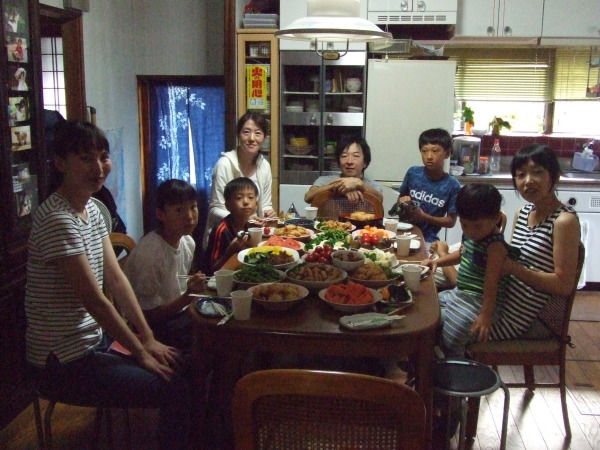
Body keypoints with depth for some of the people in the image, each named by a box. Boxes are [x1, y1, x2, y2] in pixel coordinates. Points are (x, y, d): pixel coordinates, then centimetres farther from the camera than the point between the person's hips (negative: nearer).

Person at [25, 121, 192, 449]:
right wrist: (141, 352, -12)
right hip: (64, 364, -9)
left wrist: (149, 340, 2)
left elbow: (116, 279, 5)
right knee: (176, 391, -13)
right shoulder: (58, 220, -24)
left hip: (94, 340, 9)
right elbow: (95, 300, -22)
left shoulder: (91, 209, 6)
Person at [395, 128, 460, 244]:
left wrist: (425, 217, -15)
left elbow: (451, 221, -2)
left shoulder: (452, 185, -9)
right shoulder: (413, 173, -1)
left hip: (427, 239, -3)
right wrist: (402, 202, -8)